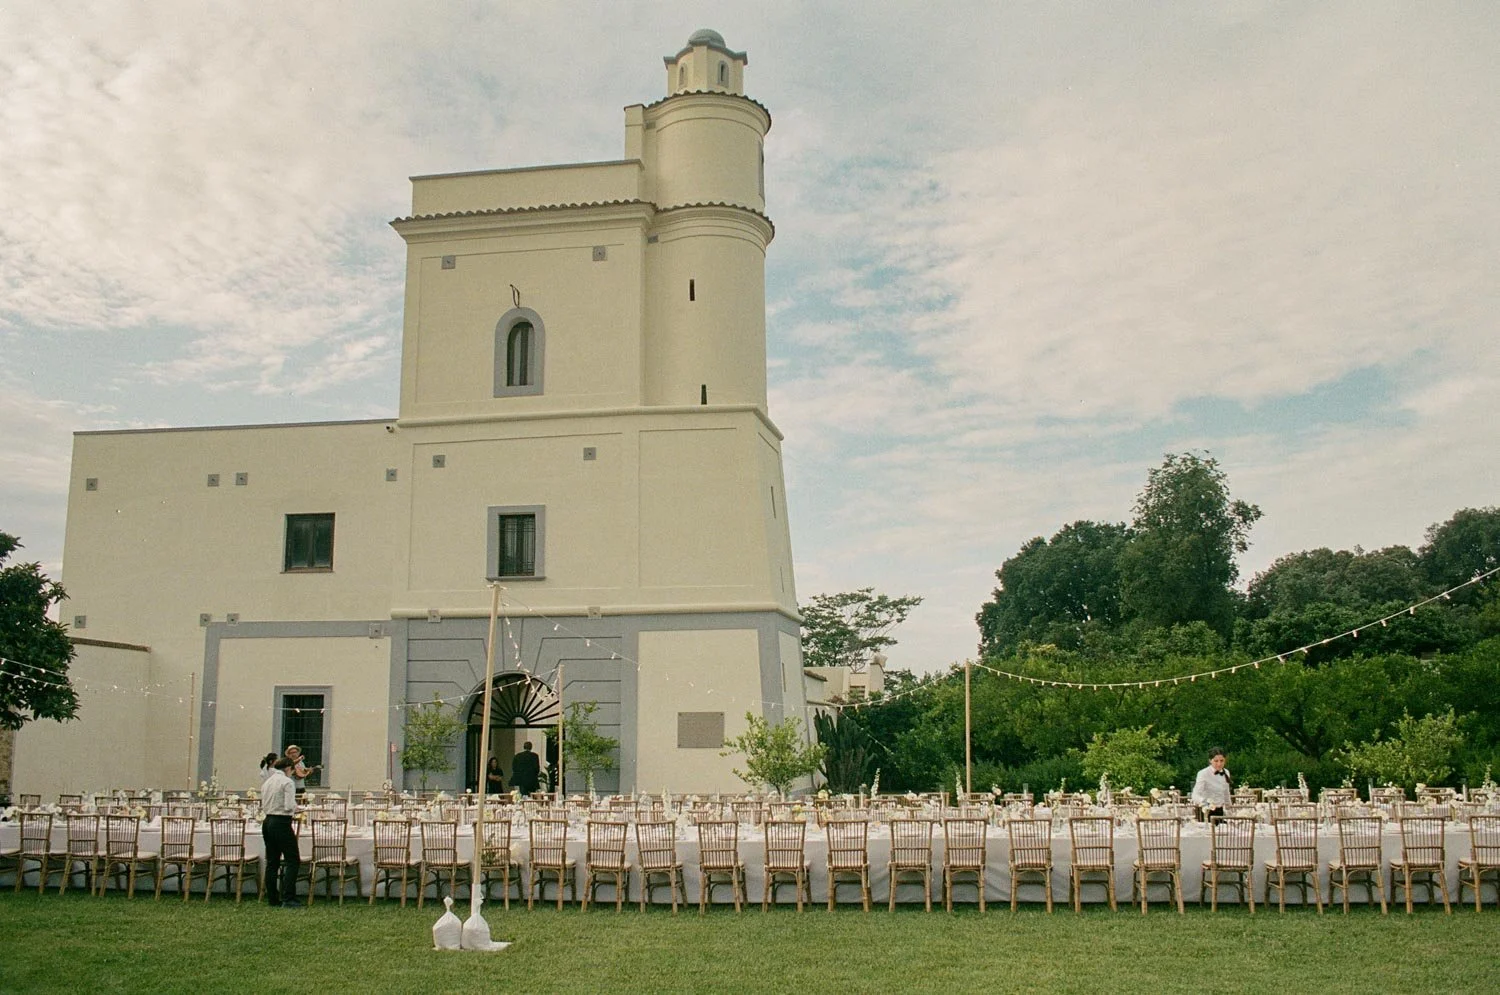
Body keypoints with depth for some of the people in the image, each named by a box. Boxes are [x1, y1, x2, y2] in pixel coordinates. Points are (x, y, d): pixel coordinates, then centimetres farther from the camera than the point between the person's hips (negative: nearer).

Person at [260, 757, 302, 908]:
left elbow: (263, 806, 14)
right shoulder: (287, 782, -10)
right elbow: (289, 806, -18)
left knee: (272, 861, 12)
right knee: (293, 861, -3)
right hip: (281, 823, -8)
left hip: (267, 822, 8)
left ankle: (272, 898, 14)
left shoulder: (267, 782, 12)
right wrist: (296, 808, 3)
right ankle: (288, 898, -10)